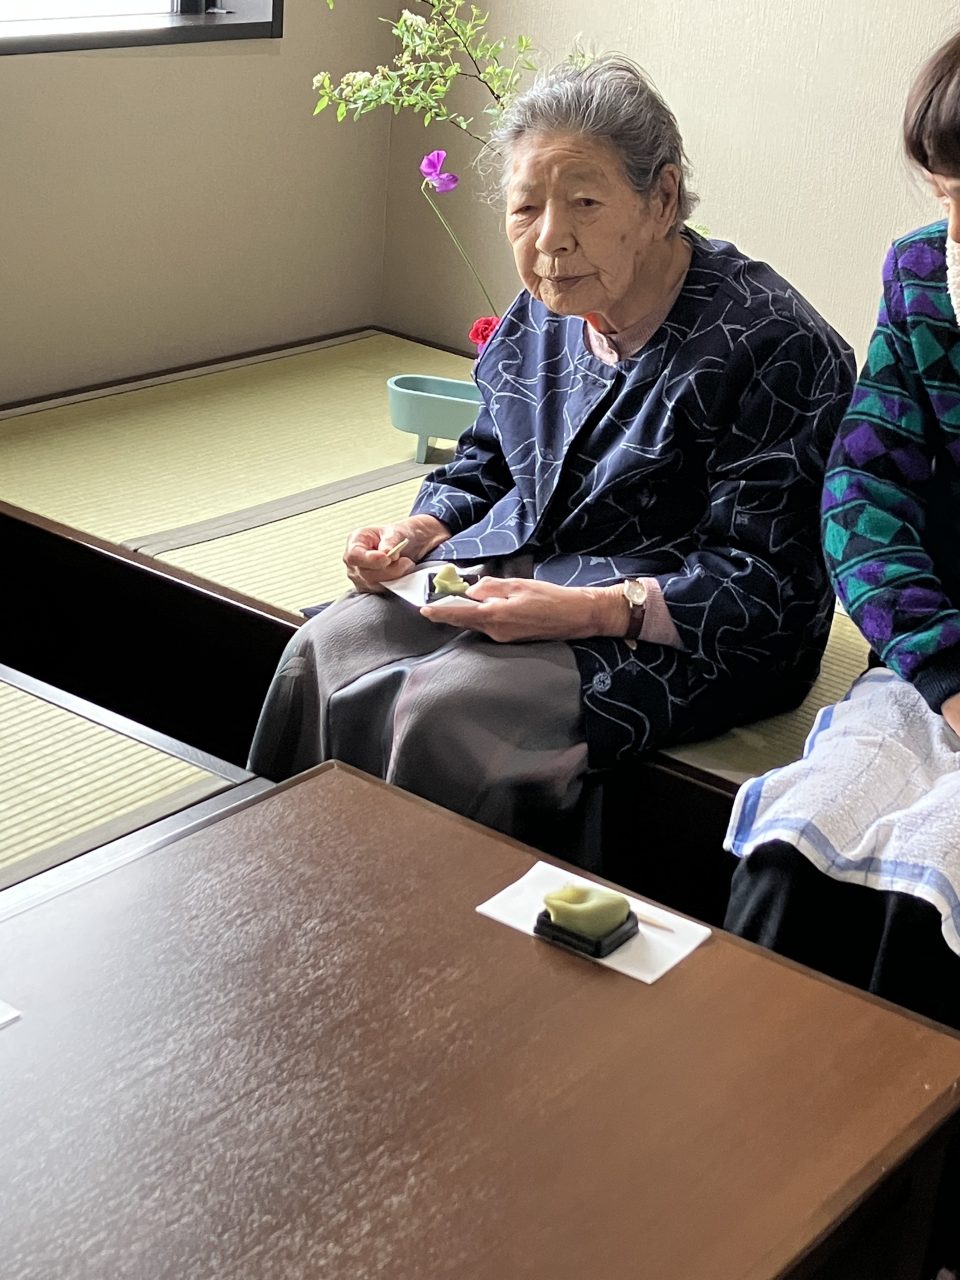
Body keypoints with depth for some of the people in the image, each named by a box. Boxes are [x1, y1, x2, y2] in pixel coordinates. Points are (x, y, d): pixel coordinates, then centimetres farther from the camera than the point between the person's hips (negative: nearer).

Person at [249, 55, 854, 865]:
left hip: (681, 633, -7)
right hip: (514, 569, 7)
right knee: (324, 653, -14)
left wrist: (589, 610, -29)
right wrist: (422, 532, -2)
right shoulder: (541, 317, 6)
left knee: (443, 709, -28)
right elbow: (482, 468, 21)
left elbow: (765, 587, -19)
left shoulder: (772, 347, -18)